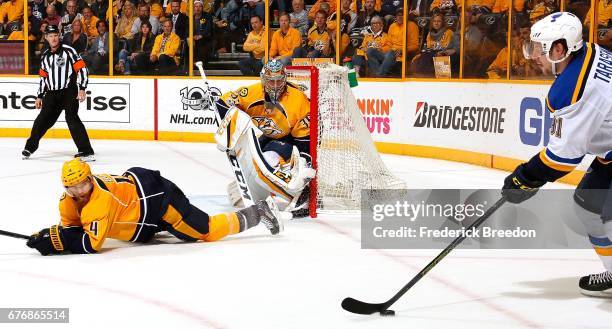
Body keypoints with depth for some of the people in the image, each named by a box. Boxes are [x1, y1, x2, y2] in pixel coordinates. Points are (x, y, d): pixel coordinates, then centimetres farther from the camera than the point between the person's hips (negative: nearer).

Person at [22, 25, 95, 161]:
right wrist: (40, 96, 19)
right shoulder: (45, 56, 14)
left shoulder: (68, 51, -5)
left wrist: (82, 89, -17)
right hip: (52, 94, 5)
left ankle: (86, 151, -19)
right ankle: (30, 147, 21)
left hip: (69, 91, -5)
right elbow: (43, 77, 22)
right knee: (43, 119, 4)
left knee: (72, 118, -19)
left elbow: (82, 69, -9)